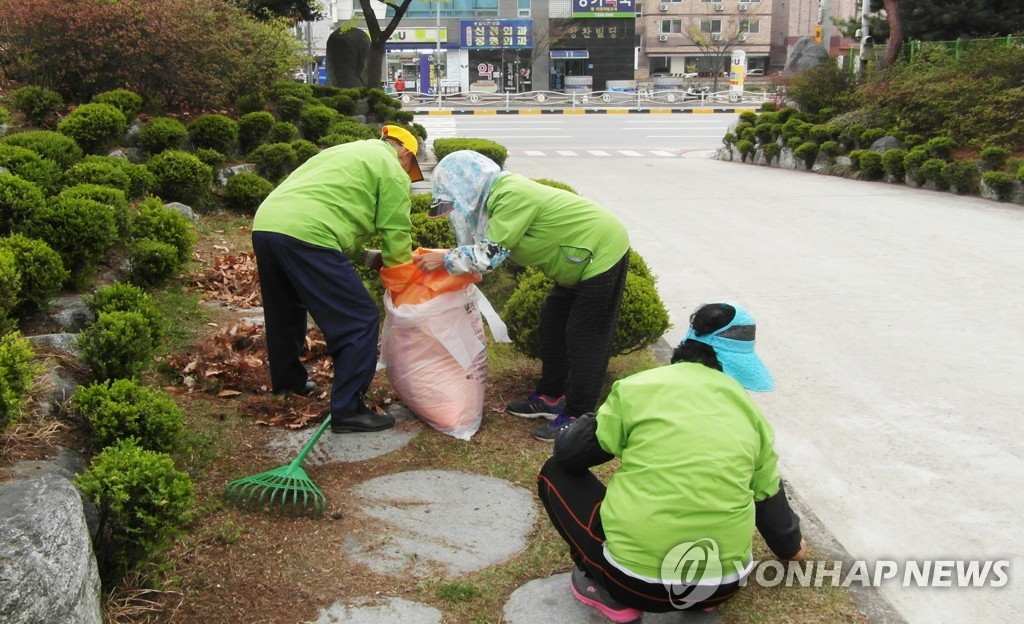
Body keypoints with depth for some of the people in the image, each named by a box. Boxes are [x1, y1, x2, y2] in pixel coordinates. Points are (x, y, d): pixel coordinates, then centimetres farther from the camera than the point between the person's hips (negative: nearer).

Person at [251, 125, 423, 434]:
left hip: (265, 225, 9)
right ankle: (348, 409, 1)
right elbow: (397, 234, 6)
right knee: (360, 322, -1)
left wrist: (365, 256, 27)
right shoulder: (391, 168, 8)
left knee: (286, 313, 29)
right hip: (304, 236, -9)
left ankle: (287, 380, 47)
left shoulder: (348, 152, 34)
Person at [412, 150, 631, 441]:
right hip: (582, 258, 10)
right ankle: (550, 397, 28)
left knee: (586, 339, -3)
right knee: (553, 324, 17)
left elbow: (490, 254, -28)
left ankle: (577, 418, 6)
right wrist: (448, 259, 1)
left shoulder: (511, 196, -27)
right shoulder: (500, 193, 2)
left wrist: (444, 260, -17)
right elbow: (489, 248, 9)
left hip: (602, 254, -10)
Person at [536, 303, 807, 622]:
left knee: (556, 473, 15)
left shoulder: (639, 388, -4)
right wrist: (789, 546, 40)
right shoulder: (750, 410, 6)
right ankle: (703, 593, 17)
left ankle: (611, 592, 8)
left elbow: (569, 452, 2)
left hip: (639, 579, -4)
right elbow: (769, 496, 19)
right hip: (723, 583, 4)